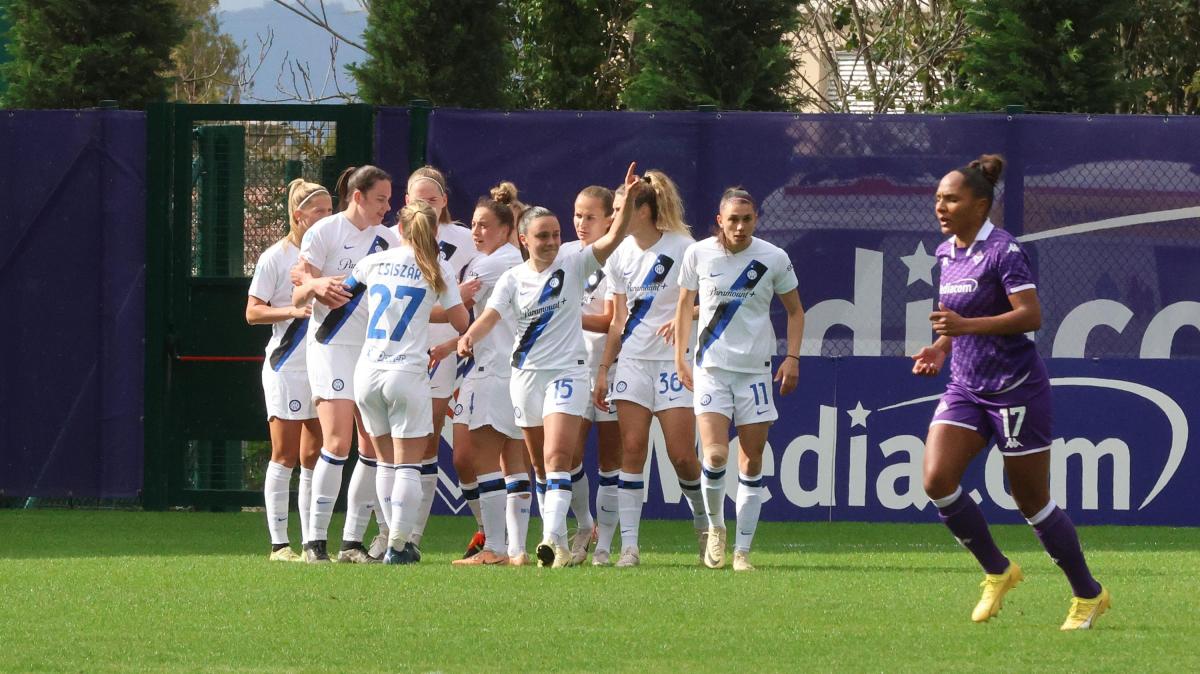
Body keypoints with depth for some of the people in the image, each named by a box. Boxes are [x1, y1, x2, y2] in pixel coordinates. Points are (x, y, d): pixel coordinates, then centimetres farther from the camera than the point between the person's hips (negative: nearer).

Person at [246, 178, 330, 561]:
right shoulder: (276, 257, -5)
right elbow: (253, 313, -7)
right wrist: (294, 310, -21)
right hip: (287, 367, -5)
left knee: (314, 458, 6)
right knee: (285, 455, -5)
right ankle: (279, 543, -2)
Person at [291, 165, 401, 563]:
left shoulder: (388, 240, 11)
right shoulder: (324, 232, -3)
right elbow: (298, 297, -4)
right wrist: (314, 285, -25)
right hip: (333, 347, -6)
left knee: (374, 448, 0)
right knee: (338, 442, -15)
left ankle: (352, 542, 5)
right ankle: (314, 540, -11)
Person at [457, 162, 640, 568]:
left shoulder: (573, 267, -2)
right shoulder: (513, 279, 4)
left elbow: (614, 238, -13)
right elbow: (490, 317, -9)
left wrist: (628, 200, -29)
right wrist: (469, 338, -31)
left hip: (567, 372, -4)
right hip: (526, 373, 4)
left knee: (557, 456, -18)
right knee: (541, 462, 10)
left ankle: (553, 538, -29)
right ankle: (558, 544, 20)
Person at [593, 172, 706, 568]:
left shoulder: (682, 248, -7)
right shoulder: (620, 256, 8)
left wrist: (684, 317, -22)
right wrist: (604, 368, 11)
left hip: (674, 360, -4)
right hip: (632, 358, 4)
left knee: (681, 455, -6)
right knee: (632, 450, -5)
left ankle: (703, 520, 21)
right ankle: (629, 545, -6)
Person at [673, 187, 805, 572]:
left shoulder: (773, 259, -3)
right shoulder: (698, 254, -2)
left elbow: (794, 311, 9)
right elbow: (685, 305, 12)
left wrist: (792, 358, -1)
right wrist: (680, 357, 9)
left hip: (755, 370, 1)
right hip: (711, 367, -1)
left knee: (752, 463, 1)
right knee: (715, 454, -17)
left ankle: (742, 550, 8)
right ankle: (715, 528, 8)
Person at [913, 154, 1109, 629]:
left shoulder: (1003, 250, -15)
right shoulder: (946, 252, 10)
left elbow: (1031, 315, -23)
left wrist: (967, 326, -30)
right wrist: (941, 349, 6)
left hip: (1015, 388, -7)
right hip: (965, 389, 7)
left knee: (1032, 500, 0)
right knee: (937, 479, -13)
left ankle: (1088, 595, 18)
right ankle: (997, 572, 5)